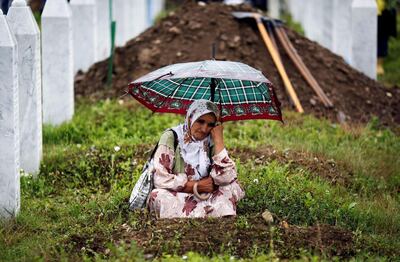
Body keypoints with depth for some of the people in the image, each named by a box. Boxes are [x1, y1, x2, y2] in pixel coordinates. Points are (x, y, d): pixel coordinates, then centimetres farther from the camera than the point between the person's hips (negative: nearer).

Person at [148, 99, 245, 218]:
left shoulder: (210, 142, 2)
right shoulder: (171, 137, -8)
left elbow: (226, 178, -14)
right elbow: (161, 179, -17)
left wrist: (218, 139, -12)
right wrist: (197, 186, -14)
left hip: (204, 199, 3)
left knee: (231, 187, -16)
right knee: (160, 195, -34)